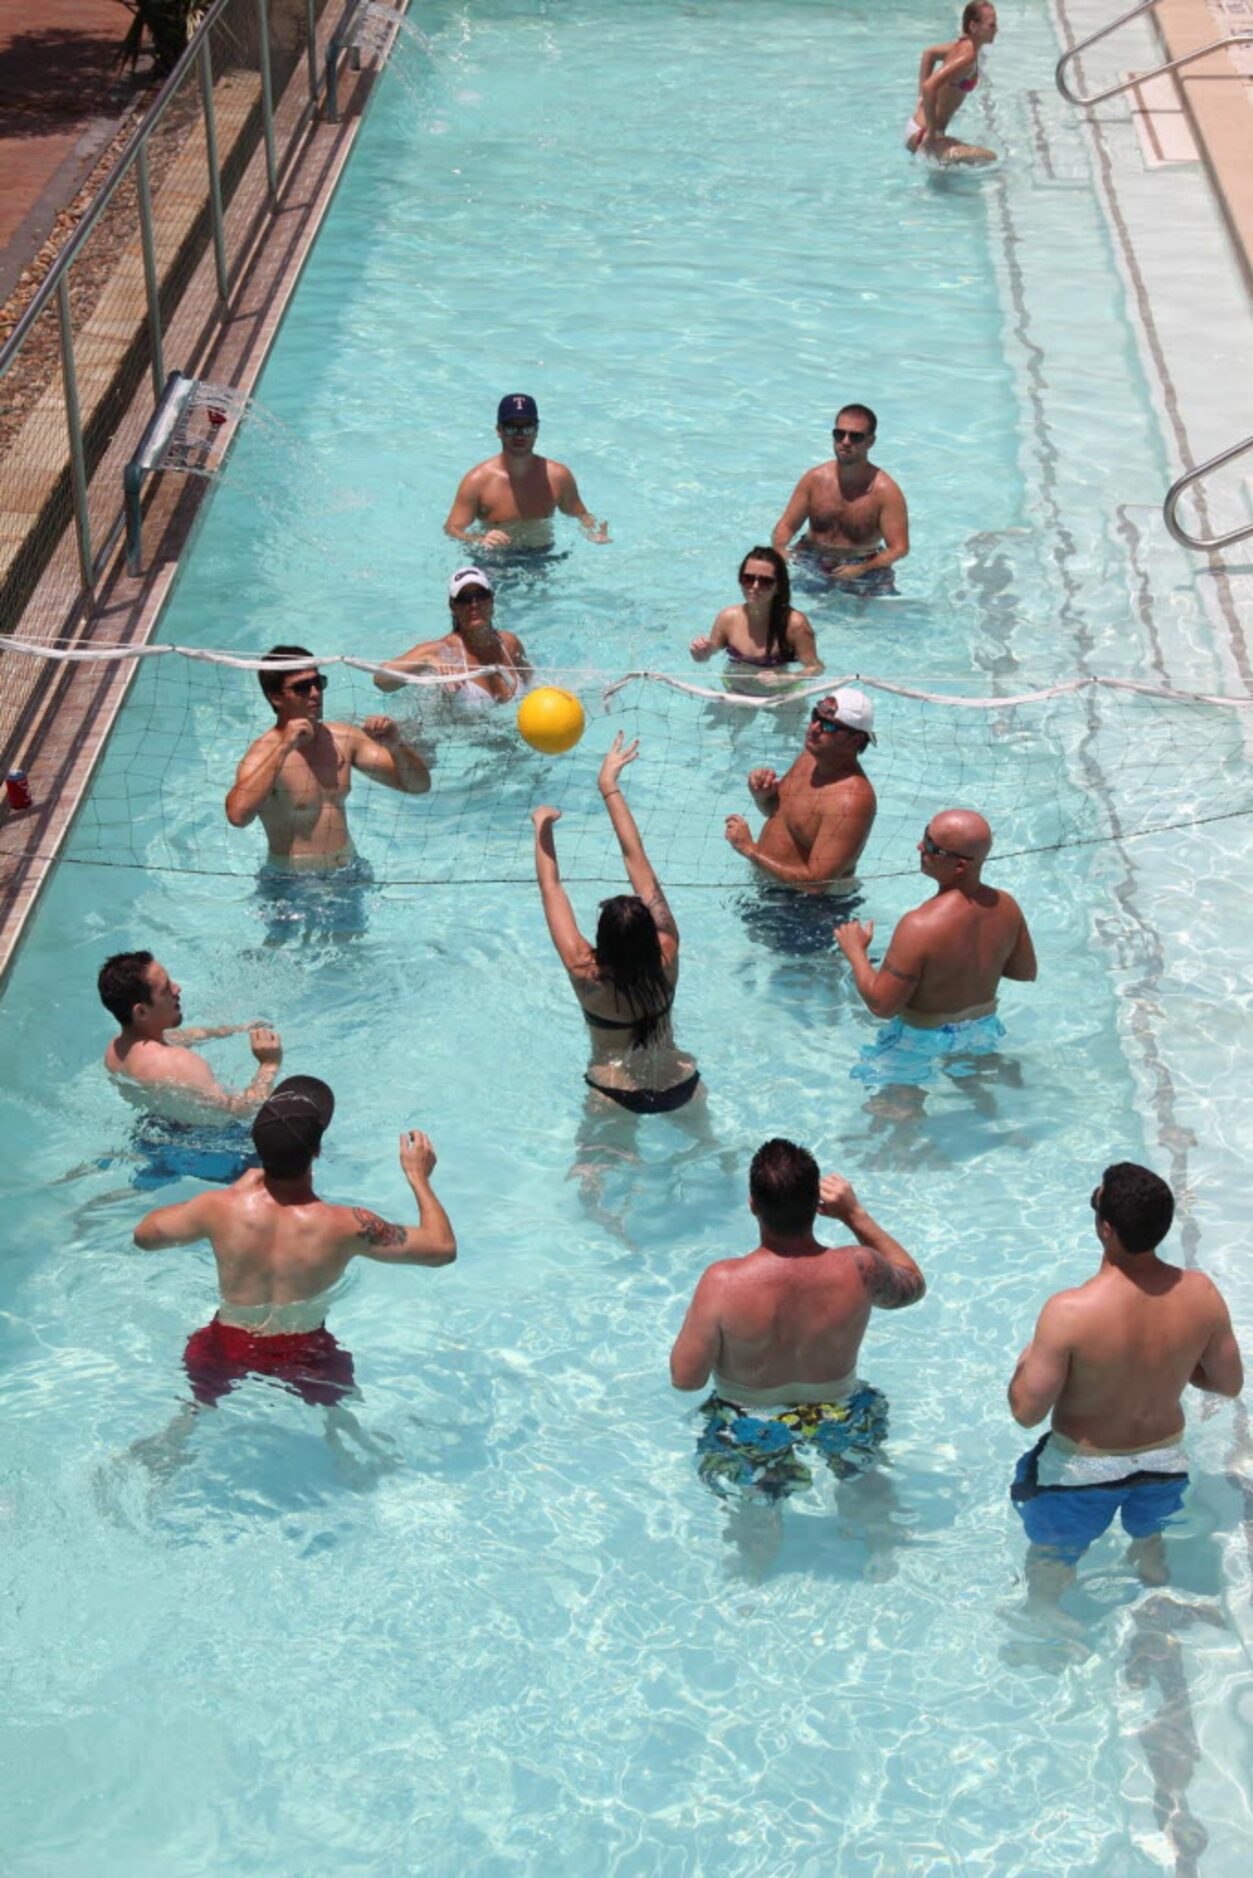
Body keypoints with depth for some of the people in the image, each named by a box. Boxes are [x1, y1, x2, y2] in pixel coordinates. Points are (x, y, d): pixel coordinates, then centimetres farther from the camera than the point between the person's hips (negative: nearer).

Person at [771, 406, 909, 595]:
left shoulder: (885, 491, -13)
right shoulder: (815, 478, -1)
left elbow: (899, 548, -15)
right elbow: (787, 525, 6)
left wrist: (860, 570, -30)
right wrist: (779, 549, -18)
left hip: (864, 568, -3)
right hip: (811, 563, 3)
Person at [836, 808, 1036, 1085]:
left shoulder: (920, 927, -36)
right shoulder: (1006, 906, -15)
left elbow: (882, 1005, -28)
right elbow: (1027, 974, 0)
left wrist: (855, 951, -13)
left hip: (924, 1039, -7)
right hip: (983, 1029, 7)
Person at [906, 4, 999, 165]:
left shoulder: (962, 45, 6)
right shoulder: (968, 55, -23)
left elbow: (929, 53, 24)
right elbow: (930, 86, -35)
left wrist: (922, 99, 22)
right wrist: (931, 132, -26)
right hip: (922, 134, -10)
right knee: (989, 158, -25)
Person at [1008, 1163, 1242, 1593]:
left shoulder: (1070, 1312, -35)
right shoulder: (1200, 1294, -22)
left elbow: (1026, 1411, -25)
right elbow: (1229, 1383, -7)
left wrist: (1025, 1362, -5)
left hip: (1083, 1467, -4)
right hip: (1164, 1458, 4)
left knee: (1049, 1565, 25)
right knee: (1150, 1545, 35)